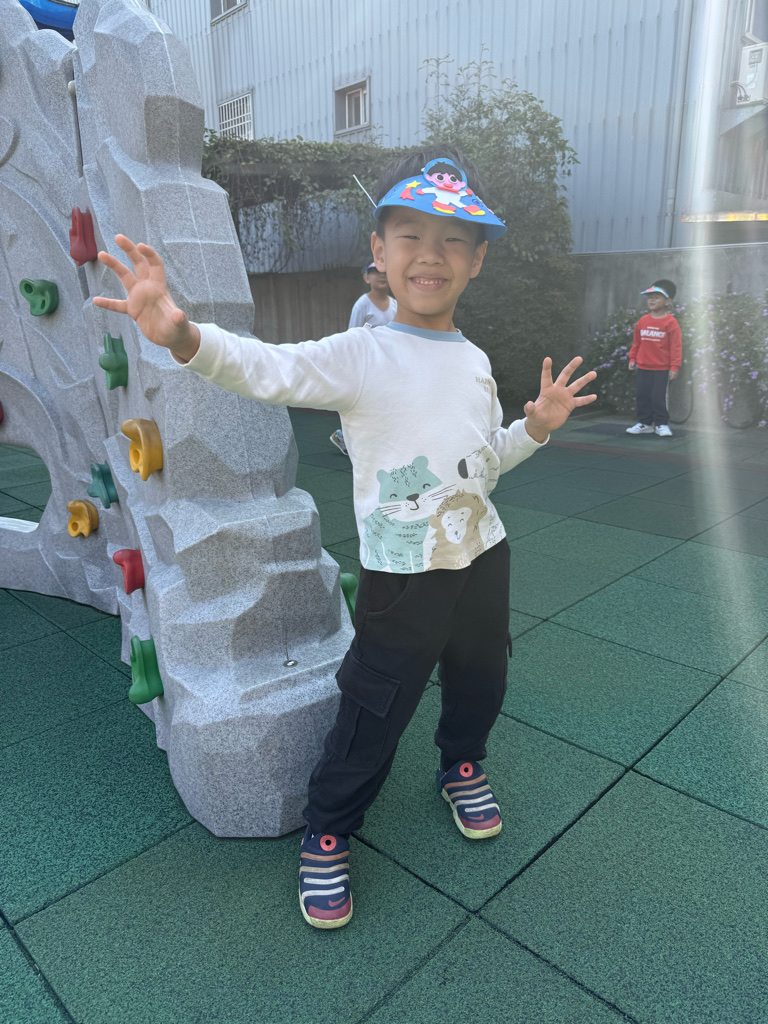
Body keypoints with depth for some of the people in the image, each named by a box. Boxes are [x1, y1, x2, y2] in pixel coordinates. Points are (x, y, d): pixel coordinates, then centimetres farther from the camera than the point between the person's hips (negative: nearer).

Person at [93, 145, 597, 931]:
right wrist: (184, 336, -49)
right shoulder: (359, 355, -13)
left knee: (480, 680, 22)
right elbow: (267, 369, -31)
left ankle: (461, 766, 54)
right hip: (400, 576, -6)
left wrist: (535, 427, 2)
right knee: (373, 717, 3)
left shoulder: (474, 361, 7)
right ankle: (326, 837, 29)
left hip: (482, 557, 6)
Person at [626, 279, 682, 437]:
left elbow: (676, 346, -8)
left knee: (658, 396, -3)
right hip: (643, 367, 5)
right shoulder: (642, 321, 6)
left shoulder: (670, 322, -7)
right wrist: (632, 359, 12)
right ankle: (644, 423, 19)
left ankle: (661, 424, 10)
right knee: (642, 395, 8)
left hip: (661, 368, -5)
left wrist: (674, 367, -10)